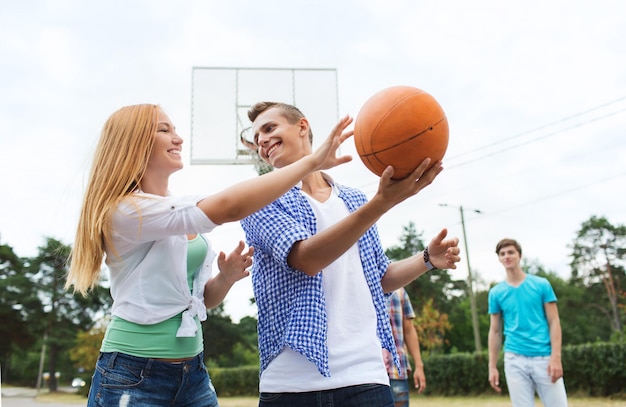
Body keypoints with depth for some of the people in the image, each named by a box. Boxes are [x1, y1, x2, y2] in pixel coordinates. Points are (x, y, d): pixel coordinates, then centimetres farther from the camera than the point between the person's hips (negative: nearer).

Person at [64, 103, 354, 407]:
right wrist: (313, 161, -26)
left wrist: (226, 277, -9)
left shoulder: (183, 216, 7)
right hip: (134, 378, -7)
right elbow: (228, 207, -29)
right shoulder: (125, 210, -17)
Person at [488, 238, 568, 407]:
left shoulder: (541, 284, 4)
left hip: (544, 358, -1)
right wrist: (492, 366, 6)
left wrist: (555, 357, -9)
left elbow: (554, 322, 1)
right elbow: (495, 331, 10)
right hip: (515, 361, 1)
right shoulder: (496, 292, 7)